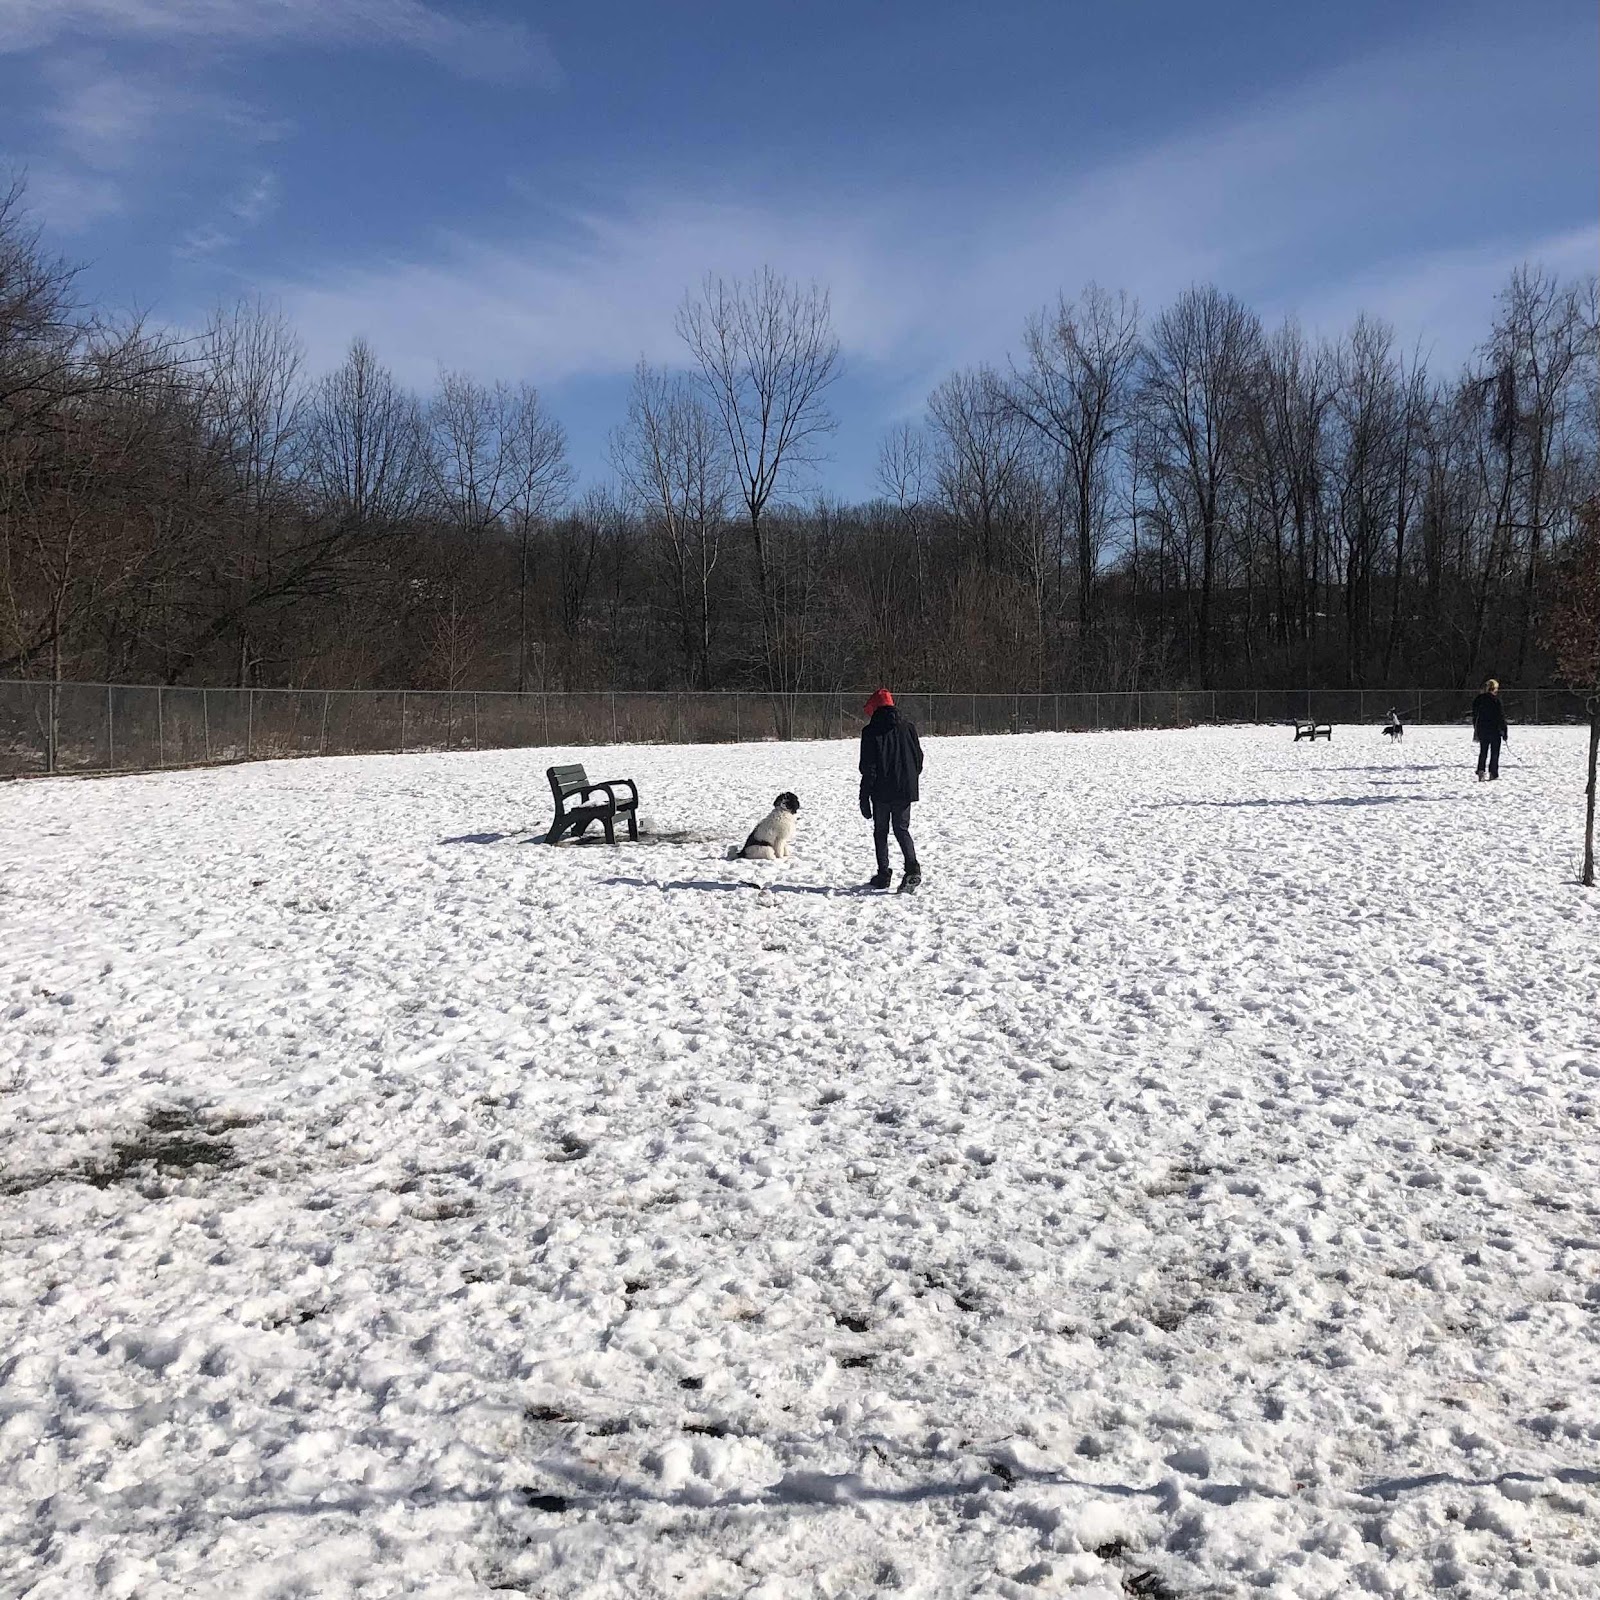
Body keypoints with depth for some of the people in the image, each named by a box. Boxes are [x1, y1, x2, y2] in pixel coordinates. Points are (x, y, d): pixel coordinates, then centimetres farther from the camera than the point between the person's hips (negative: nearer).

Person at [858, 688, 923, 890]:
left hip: (881, 791, -3)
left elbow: (868, 768, -10)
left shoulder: (871, 731, -8)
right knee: (902, 829, 11)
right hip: (905, 790, 4)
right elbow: (918, 758, 11)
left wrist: (864, 797, -6)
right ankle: (912, 869, -9)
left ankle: (883, 874, 9)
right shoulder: (908, 727, 5)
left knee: (881, 831, 10)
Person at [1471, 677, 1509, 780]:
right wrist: (1505, 732, -4)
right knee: (1495, 753, 6)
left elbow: (1475, 716, 9)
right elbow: (1501, 717, -10)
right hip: (1495, 731, -4)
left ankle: (1481, 770, -8)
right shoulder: (1496, 700, -13)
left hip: (1482, 730, 4)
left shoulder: (1478, 699, 2)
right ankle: (1493, 773, 7)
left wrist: (1476, 731, 18)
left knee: (1483, 752, 10)